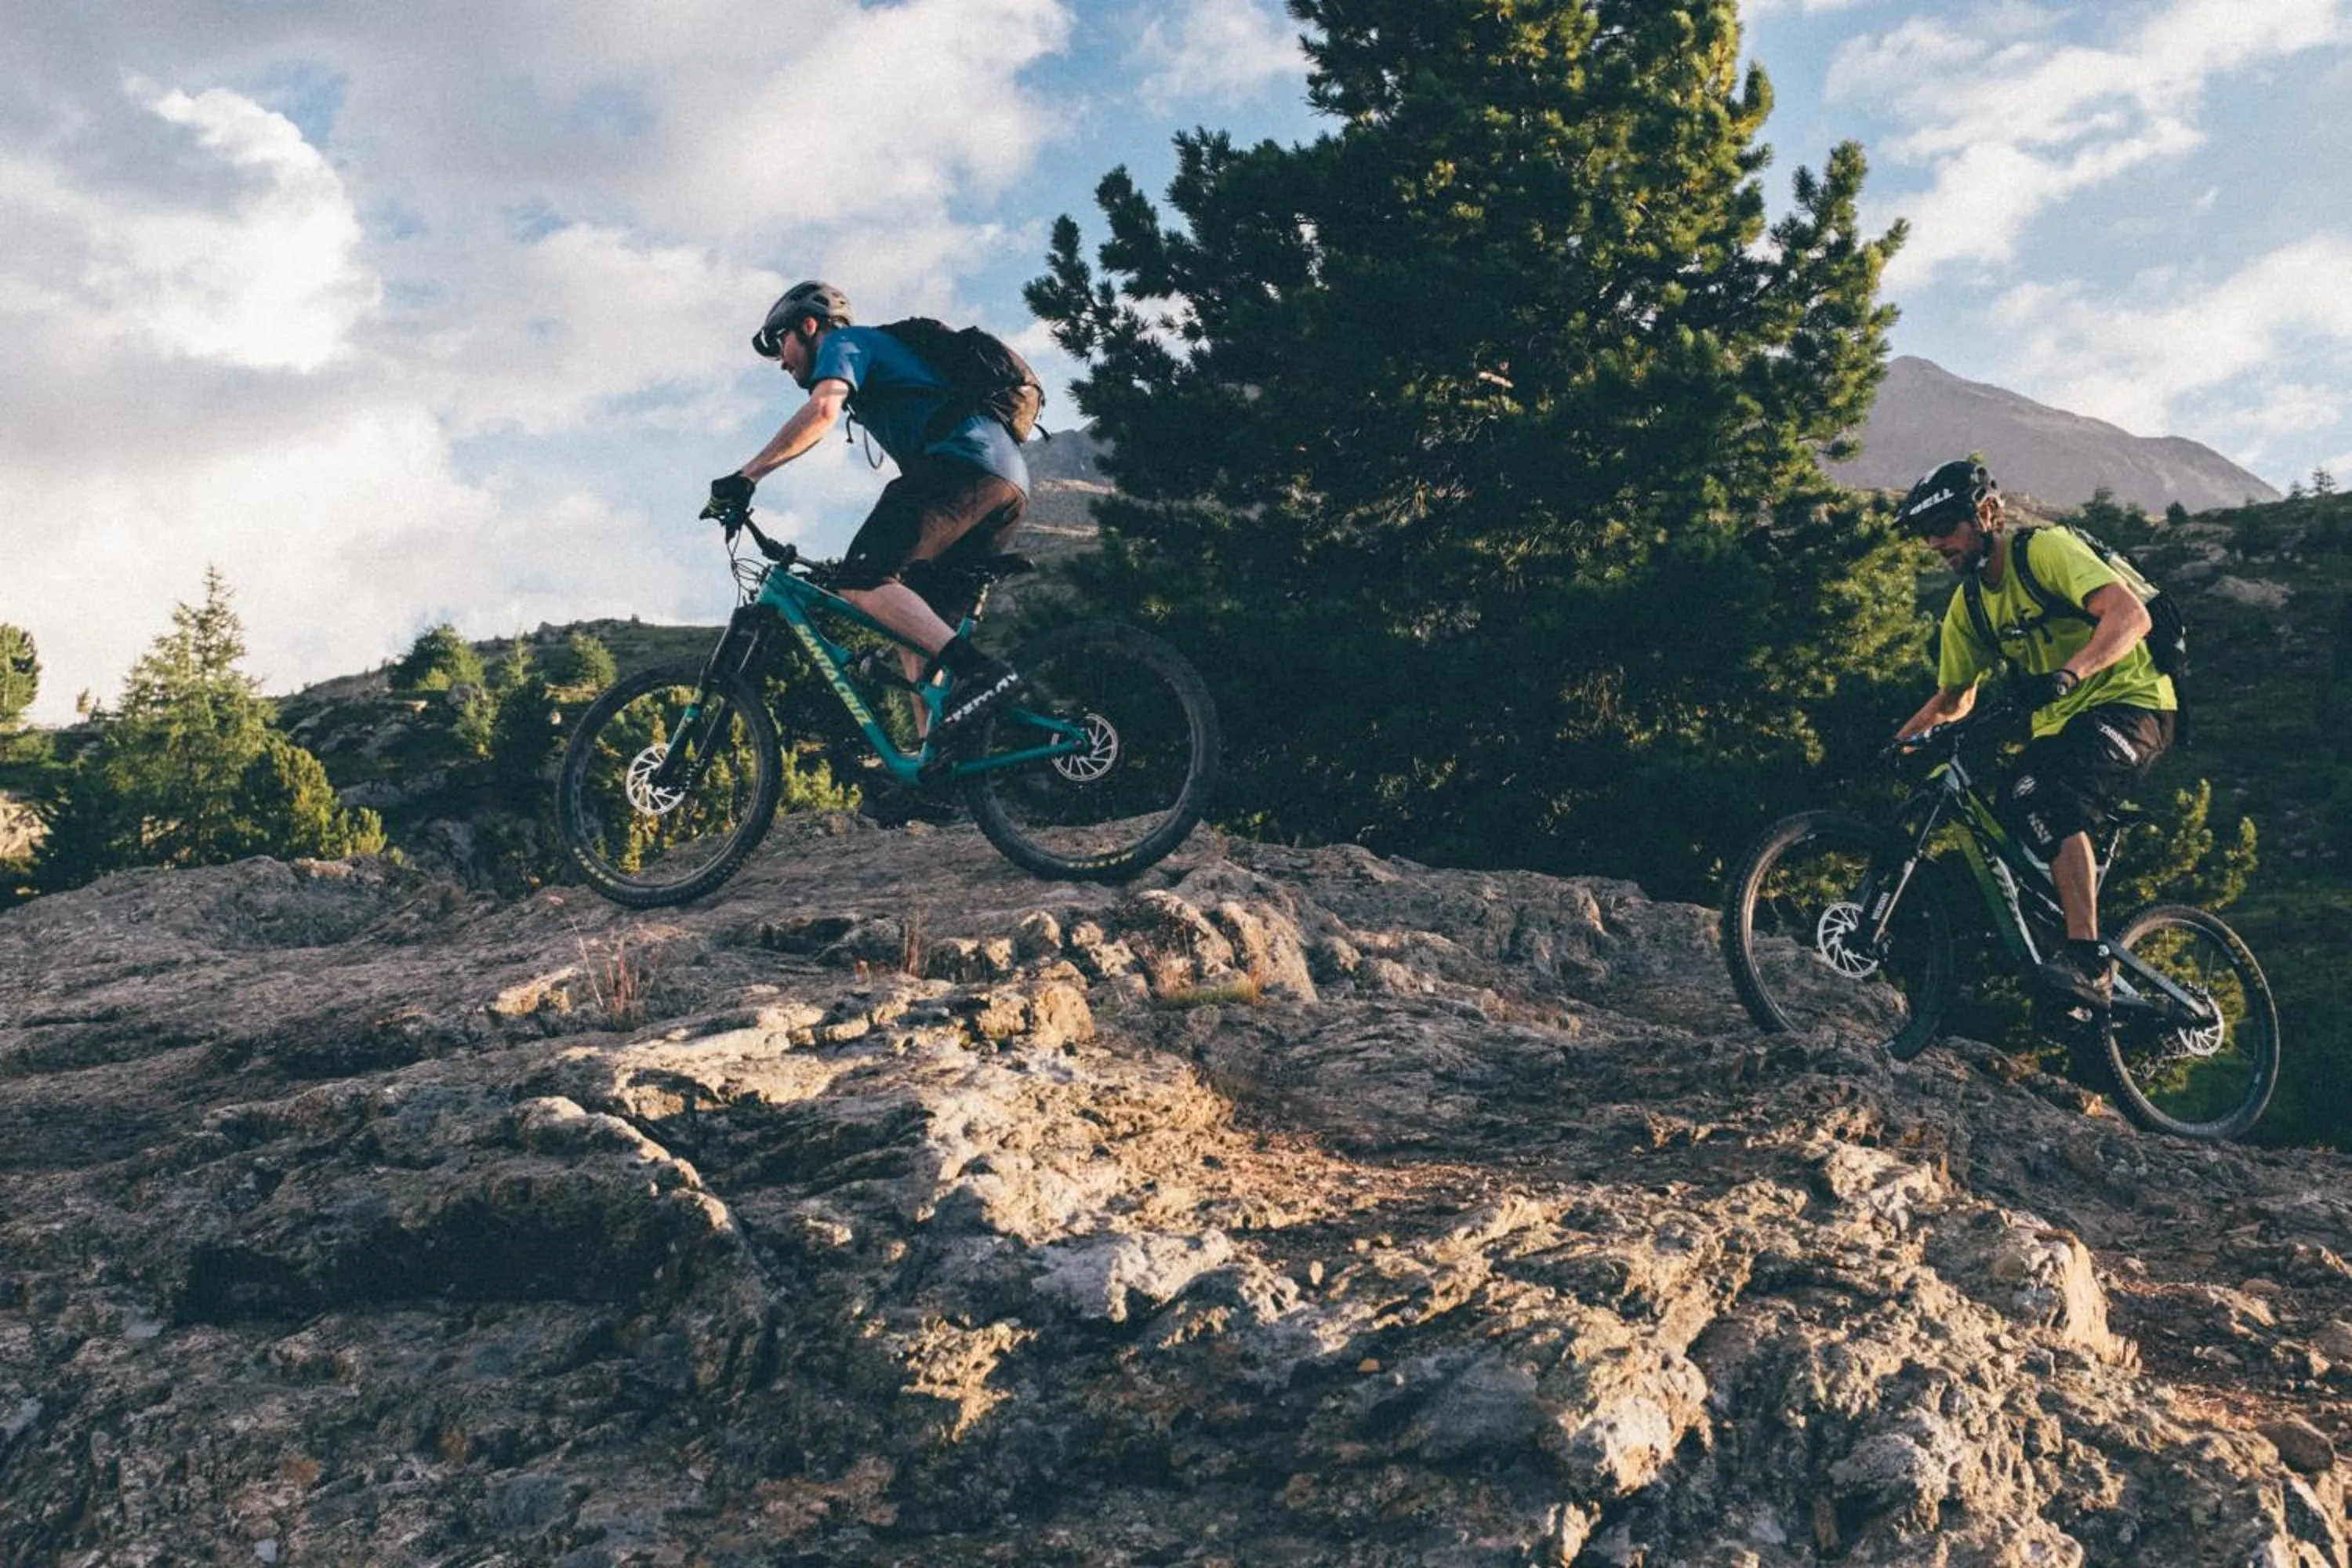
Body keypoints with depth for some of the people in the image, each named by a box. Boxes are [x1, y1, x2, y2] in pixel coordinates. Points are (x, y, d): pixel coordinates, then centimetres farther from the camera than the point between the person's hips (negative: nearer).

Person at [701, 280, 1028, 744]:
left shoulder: (844, 341, 10)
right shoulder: (884, 351, 38)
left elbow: (822, 410, -11)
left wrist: (745, 477, -13)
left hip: (962, 462, -9)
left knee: (861, 583, -17)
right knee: (917, 626, 9)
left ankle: (979, 672, -32)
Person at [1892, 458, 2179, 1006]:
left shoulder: (2045, 550, -15)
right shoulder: (1968, 606, 8)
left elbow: (2131, 615, -28)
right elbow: (1955, 698, 17)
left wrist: (2068, 672, -43)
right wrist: (1899, 741, 1)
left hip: (2130, 701, -8)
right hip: (2058, 722, 8)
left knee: (2054, 806, -32)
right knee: (2005, 821, -11)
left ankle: (2086, 957, -31)